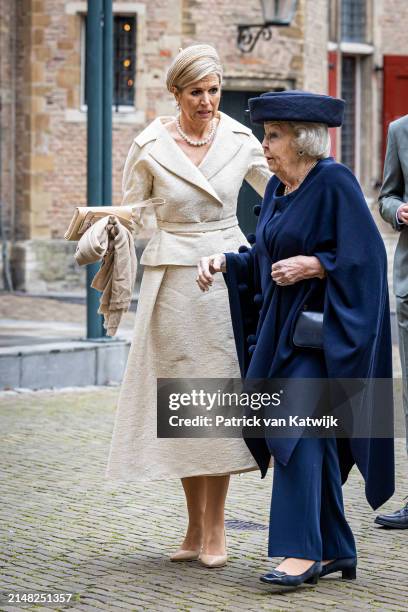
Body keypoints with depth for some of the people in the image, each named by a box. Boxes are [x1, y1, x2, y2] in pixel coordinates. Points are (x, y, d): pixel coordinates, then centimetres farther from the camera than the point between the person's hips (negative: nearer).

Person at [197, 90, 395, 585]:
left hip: (320, 330, -9)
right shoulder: (277, 189, 11)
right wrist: (225, 261, 3)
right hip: (281, 328, 9)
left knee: (297, 426, -16)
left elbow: (365, 257, -16)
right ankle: (335, 550, 16)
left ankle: (301, 549, -14)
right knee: (312, 433, 10)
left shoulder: (334, 183, -13)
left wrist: (313, 266, -22)